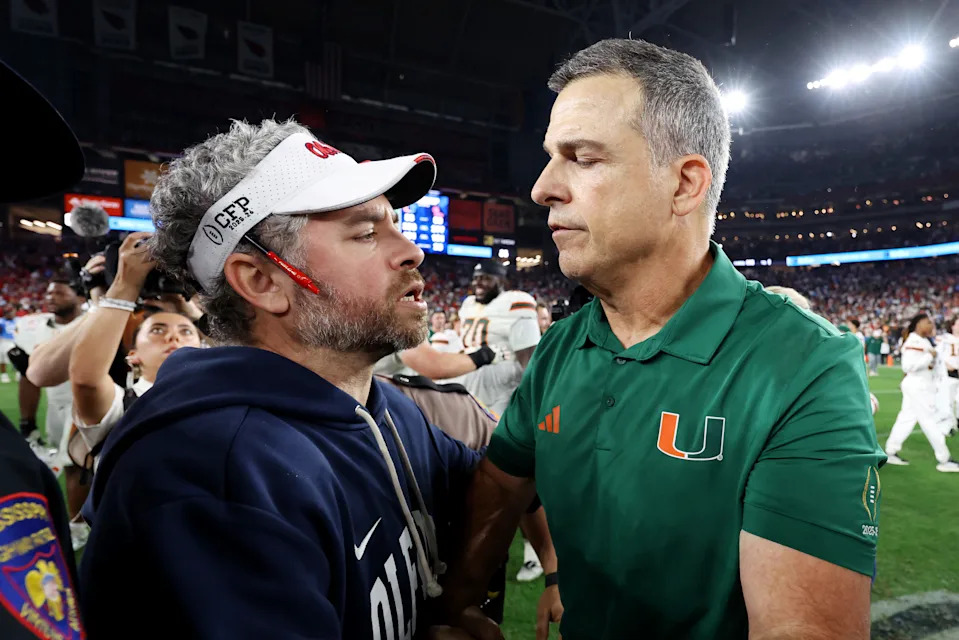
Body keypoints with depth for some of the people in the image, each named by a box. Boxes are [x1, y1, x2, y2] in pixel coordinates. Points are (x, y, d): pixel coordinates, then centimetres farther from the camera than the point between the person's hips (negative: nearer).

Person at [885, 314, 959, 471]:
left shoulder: (923, 340, 13)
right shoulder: (913, 342, -18)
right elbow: (909, 365, -26)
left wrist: (931, 363, 4)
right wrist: (929, 356, -21)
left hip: (922, 386, 10)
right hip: (917, 386, -10)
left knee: (907, 418, 12)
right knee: (930, 421, -3)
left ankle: (891, 452, 17)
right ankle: (944, 460, 5)